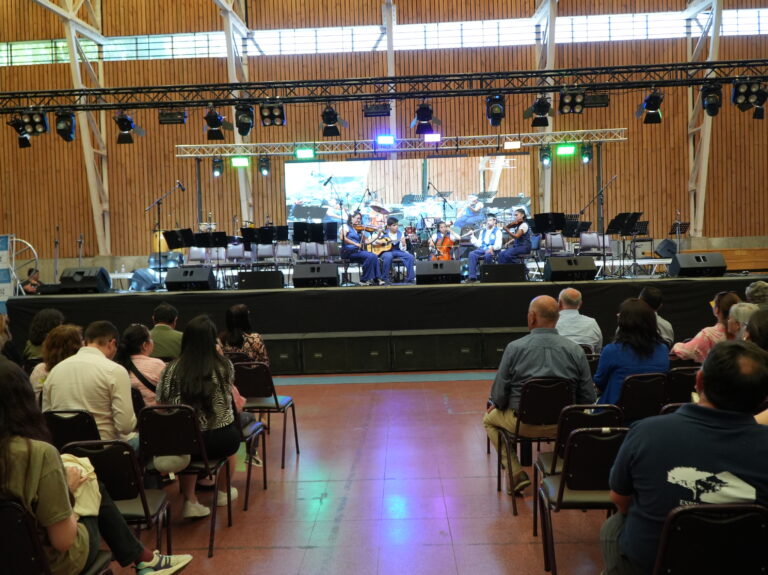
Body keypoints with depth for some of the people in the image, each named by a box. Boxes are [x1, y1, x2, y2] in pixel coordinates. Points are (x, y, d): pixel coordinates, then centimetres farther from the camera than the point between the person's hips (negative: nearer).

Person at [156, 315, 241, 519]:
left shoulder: (171, 370, -4)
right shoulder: (225, 366, -6)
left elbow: (160, 406, 4)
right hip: (220, 441, -1)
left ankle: (190, 501, 26)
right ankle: (221, 492, 50)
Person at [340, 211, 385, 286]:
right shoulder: (346, 226, 4)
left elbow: (365, 242, 13)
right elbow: (343, 238, -15)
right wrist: (355, 244, -21)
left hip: (358, 251, 6)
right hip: (349, 251, -6)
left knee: (374, 256, -19)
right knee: (370, 256, -25)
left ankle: (377, 278, -20)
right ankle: (364, 280, -18)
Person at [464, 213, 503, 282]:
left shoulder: (497, 231, 5)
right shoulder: (482, 232, 22)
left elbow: (498, 245, -6)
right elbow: (478, 244, 15)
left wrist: (492, 247, -26)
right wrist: (472, 236, 6)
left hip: (492, 250, -4)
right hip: (482, 249, 4)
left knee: (487, 255, -40)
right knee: (472, 254, -27)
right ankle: (472, 276, -29)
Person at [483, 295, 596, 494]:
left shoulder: (515, 348, -12)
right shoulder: (575, 350, -6)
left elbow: (499, 394, -9)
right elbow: (588, 398, -3)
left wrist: (496, 405, 14)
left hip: (523, 423, -2)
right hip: (563, 426, 3)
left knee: (489, 418, 27)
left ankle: (517, 473, 16)